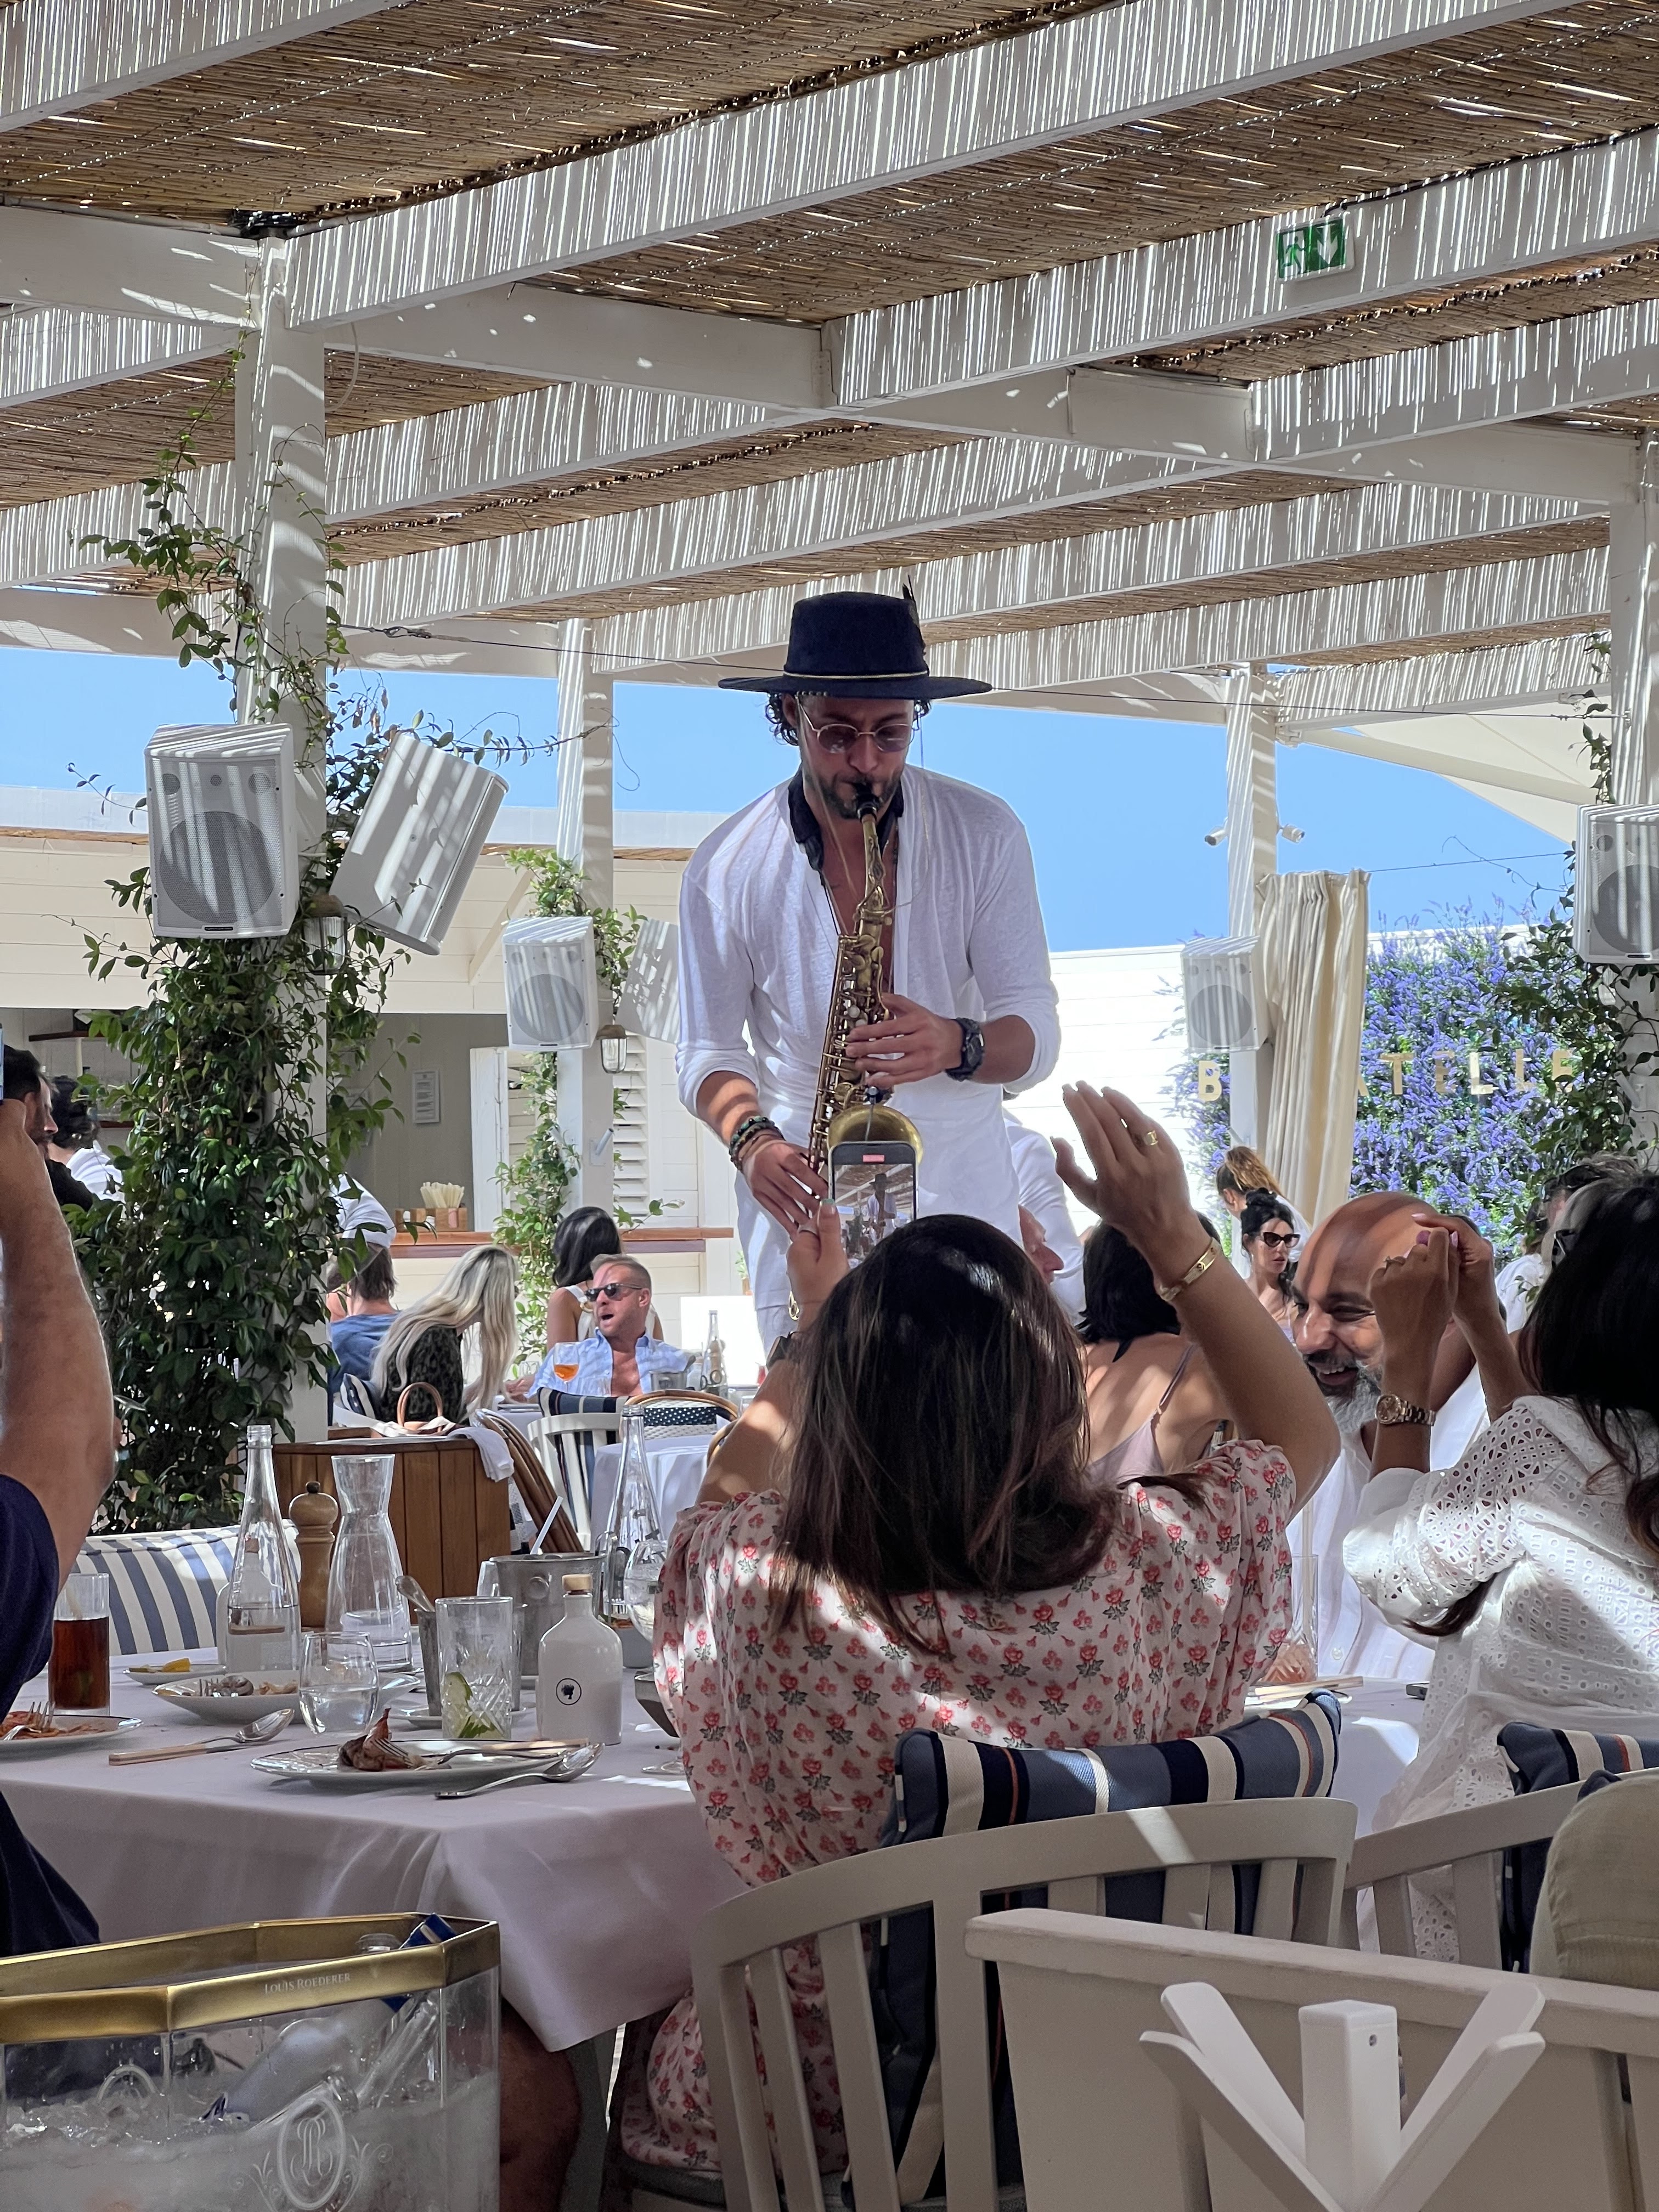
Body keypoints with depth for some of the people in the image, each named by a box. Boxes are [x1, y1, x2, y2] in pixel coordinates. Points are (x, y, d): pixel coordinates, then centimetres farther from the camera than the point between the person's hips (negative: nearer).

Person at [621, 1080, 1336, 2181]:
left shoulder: (761, 1600, -26)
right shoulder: (1149, 1571, -23)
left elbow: (726, 1499, 4)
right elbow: (1306, 1435, 2)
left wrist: (822, 1336, 17)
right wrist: (1175, 1235, 4)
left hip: (828, 2117, -2)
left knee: (647, 2042, 32)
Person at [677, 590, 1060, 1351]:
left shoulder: (985, 835, -1)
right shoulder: (728, 867, -1)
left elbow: (1036, 1037, -2)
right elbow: (709, 1052, 6)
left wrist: (956, 1046, -24)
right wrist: (751, 1140, -15)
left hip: (958, 1195, 0)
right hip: (805, 1200, 0)